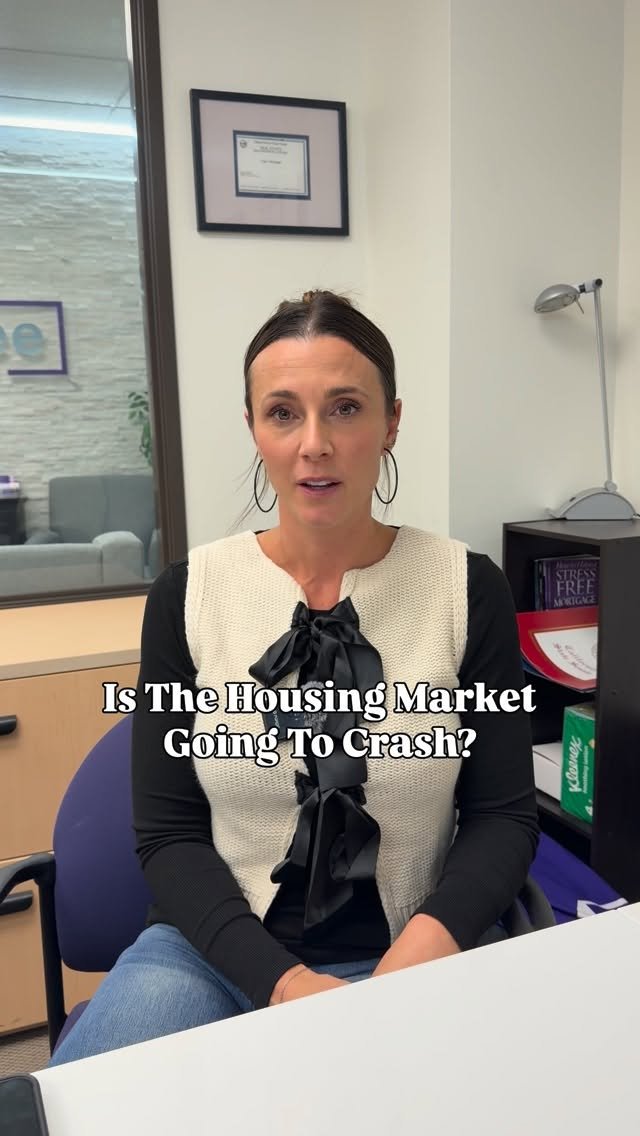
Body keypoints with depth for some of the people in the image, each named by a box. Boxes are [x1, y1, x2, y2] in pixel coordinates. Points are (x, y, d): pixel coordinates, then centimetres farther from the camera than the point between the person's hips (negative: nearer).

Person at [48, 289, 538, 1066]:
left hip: (415, 953, 1)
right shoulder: (186, 594, -4)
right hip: (221, 950, 0)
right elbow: (168, 830, -2)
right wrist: (281, 981, -16)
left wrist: (434, 937, -19)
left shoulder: (468, 589, -5)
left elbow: (504, 814, 0)